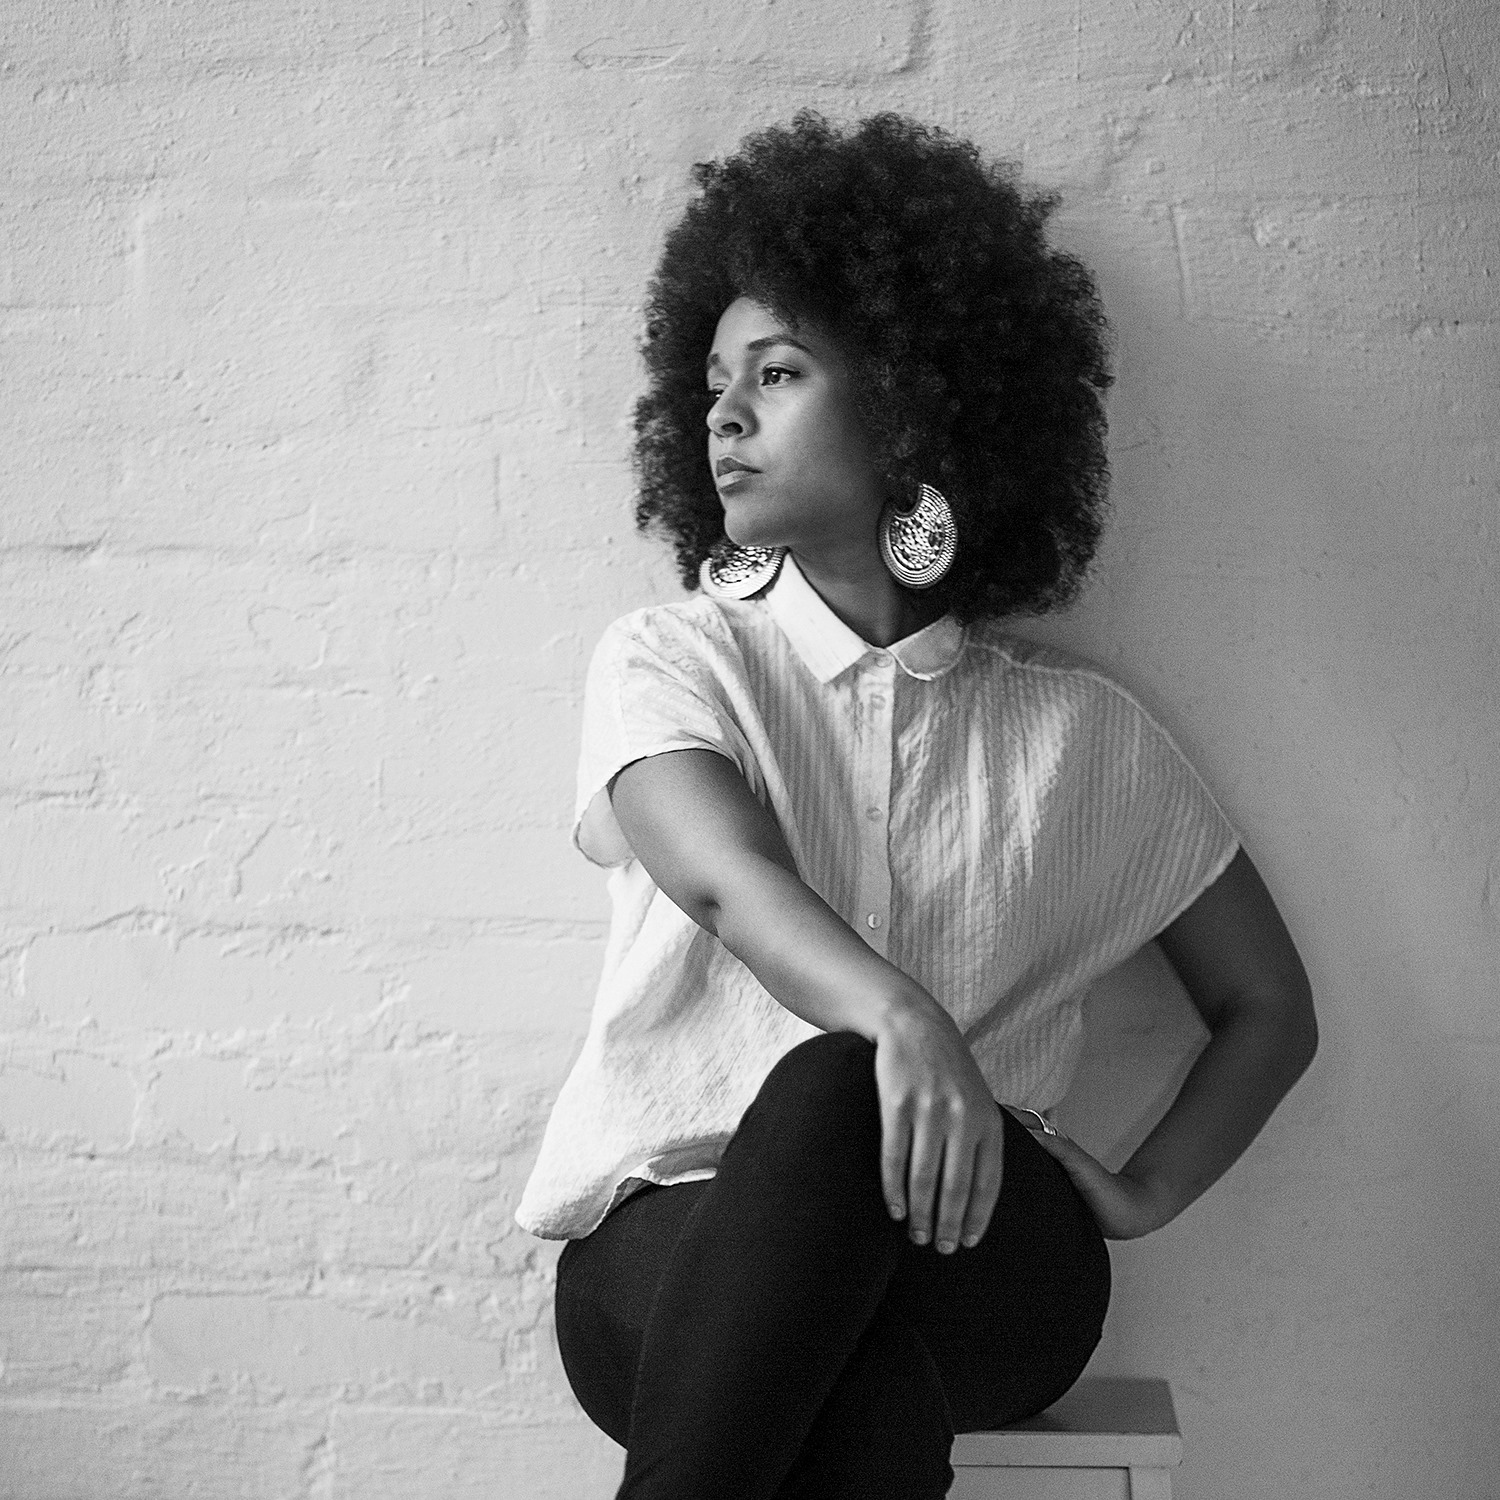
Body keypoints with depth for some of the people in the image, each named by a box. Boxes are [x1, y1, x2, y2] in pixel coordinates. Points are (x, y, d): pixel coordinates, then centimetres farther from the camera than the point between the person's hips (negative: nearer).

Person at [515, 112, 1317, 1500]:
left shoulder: (1082, 733, 11)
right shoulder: (667, 663, 7)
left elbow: (1270, 1006, 20)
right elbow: (726, 872, -15)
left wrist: (1145, 1192, 3)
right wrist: (895, 1011, -36)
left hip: (987, 1277, 1)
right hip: (675, 1254, 0)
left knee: (834, 1097, -35)